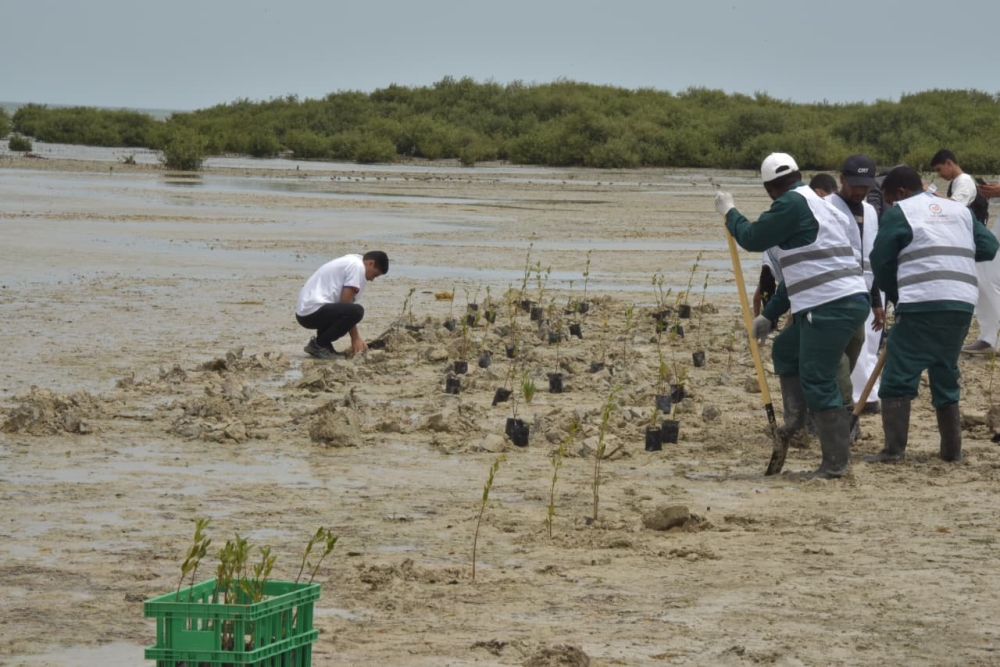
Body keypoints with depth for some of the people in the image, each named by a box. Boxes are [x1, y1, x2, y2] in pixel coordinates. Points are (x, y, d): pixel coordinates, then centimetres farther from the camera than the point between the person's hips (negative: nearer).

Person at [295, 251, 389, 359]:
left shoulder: (349, 262, 24)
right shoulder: (358, 266, -5)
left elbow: (344, 302, 24)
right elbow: (346, 302, -10)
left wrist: (356, 338, 18)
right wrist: (355, 338, -4)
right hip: (314, 310, -10)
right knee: (356, 311, -21)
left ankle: (324, 346, 11)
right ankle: (318, 344, -11)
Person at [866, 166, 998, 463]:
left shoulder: (898, 213, 4)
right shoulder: (959, 210, 19)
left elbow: (881, 262, 3)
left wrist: (895, 295, 19)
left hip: (922, 305, -6)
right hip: (962, 304, 6)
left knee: (899, 375, -1)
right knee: (946, 374, 18)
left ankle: (894, 448, -9)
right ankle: (952, 448, 18)